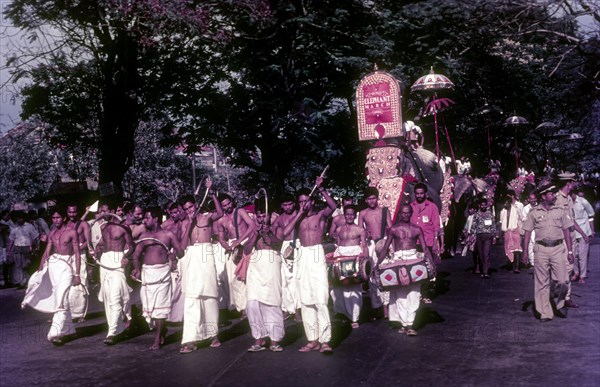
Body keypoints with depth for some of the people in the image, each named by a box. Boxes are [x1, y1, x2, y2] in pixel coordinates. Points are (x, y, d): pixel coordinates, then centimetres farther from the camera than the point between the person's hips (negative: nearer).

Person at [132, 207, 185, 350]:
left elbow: (181, 252, 2)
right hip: (146, 272, 4)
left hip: (162, 272, -4)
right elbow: (136, 255, 9)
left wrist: (173, 254, -17)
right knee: (148, 305, 2)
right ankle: (162, 330, 21)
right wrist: (137, 268, -6)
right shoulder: (144, 236, 12)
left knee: (160, 305, -6)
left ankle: (158, 339, -2)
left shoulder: (168, 235, 2)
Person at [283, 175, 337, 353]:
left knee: (321, 300, -13)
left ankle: (325, 340, -12)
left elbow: (333, 206, -18)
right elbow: (286, 232, -3)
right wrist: (300, 213, -1)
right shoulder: (298, 217, 14)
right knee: (305, 300, 6)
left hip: (317, 255, -5)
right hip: (302, 257, 5)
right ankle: (313, 339, 12)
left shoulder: (320, 215, 3)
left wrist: (321, 189, -22)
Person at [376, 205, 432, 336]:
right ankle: (404, 323, 3)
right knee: (400, 293, -3)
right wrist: (378, 264, 1)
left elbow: (425, 248, 6)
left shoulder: (417, 229, 9)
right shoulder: (394, 229, 8)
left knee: (413, 293, -6)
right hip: (398, 260, 0)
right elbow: (385, 248, 9)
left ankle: (409, 323, -4)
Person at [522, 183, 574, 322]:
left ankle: (559, 303, 24)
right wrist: (525, 250, -2)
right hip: (541, 249, -1)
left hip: (558, 248, 1)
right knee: (542, 282, 2)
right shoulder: (534, 212, 1)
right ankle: (545, 313, 10)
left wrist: (570, 251, 6)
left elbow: (566, 231, 8)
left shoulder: (561, 210, 5)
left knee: (562, 281, -4)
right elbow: (528, 231, 5)